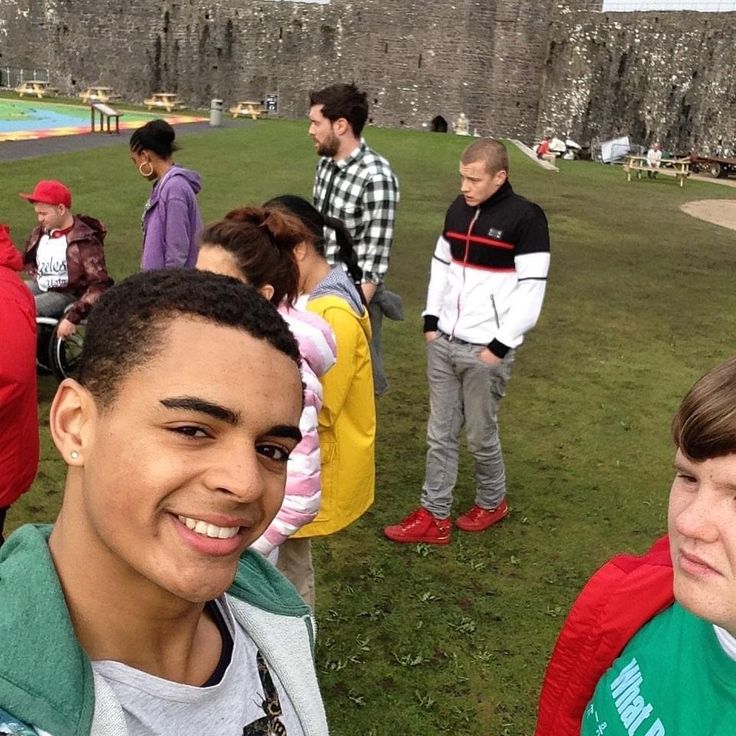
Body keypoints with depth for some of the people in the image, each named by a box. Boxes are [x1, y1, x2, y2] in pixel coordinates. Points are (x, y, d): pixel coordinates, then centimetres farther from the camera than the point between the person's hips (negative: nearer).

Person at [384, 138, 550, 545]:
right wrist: (431, 321, 8)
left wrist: (501, 345, -14)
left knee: (480, 435, 7)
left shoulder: (525, 218, -13)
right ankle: (434, 516, 20)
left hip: (485, 351, -6)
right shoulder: (457, 209, 7)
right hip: (443, 344, 6)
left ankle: (492, 503, 33)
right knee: (440, 433, 10)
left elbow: (531, 290, -14)